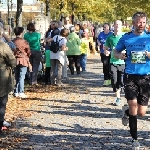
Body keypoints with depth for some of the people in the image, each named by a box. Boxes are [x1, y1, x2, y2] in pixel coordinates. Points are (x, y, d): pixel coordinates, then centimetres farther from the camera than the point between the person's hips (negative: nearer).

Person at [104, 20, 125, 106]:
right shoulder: (110, 37, 5)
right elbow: (106, 48, 16)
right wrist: (106, 51, -6)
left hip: (123, 62, -2)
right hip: (113, 62, 3)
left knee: (122, 82, -4)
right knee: (115, 82, 2)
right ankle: (118, 98, 19)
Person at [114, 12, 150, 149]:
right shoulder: (126, 38, 3)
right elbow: (116, 51, 15)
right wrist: (119, 55, -8)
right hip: (130, 76, -1)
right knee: (133, 104, -15)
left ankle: (126, 112, 38)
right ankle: (134, 138, 4)